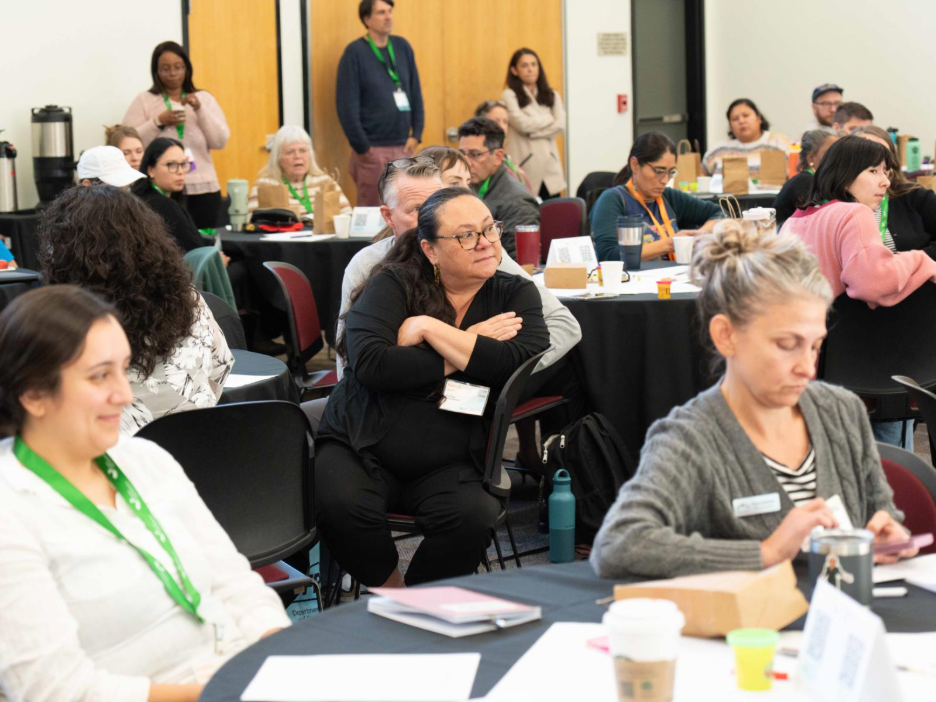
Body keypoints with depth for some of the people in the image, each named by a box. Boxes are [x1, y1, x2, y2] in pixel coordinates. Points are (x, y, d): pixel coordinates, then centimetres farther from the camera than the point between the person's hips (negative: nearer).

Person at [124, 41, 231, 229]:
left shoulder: (204, 98, 13)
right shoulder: (144, 101, 6)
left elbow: (220, 141, 3)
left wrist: (199, 109, -7)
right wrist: (159, 122, -12)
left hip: (203, 189, 2)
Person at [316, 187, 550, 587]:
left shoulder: (516, 295, 7)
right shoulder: (393, 285, 0)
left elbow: (525, 360, -14)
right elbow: (369, 362, -17)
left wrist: (430, 328, -13)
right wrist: (463, 352, -12)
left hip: (448, 464, 1)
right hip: (362, 449, -1)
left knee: (473, 519, -30)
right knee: (341, 507, -31)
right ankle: (390, 596, -2)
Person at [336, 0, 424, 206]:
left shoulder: (402, 47, 8)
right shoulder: (355, 53, -7)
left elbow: (415, 94, 12)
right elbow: (347, 106, -10)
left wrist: (416, 134, 3)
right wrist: (362, 147, -12)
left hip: (403, 147, 5)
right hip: (372, 149, -5)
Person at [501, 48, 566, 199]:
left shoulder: (551, 95, 15)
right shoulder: (510, 95, 1)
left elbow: (561, 125, 1)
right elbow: (522, 124, -12)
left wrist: (533, 131, -9)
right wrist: (549, 120, 2)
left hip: (549, 165, 4)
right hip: (524, 164, -4)